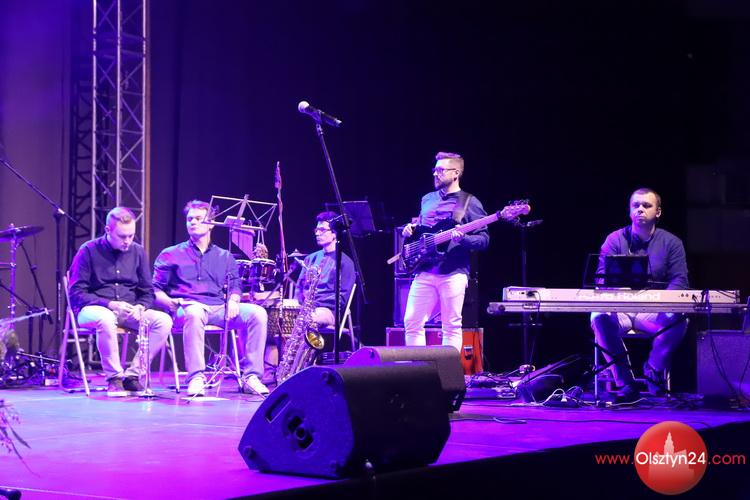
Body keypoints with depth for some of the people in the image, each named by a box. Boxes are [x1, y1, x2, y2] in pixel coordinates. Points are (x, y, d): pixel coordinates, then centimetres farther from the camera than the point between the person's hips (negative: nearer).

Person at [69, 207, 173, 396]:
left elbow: (147, 292, 15)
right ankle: (114, 378, -25)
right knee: (105, 319, -41)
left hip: (129, 311, 4)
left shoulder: (138, 252, 10)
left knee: (163, 320, -23)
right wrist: (110, 304, -19)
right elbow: (76, 293, -6)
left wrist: (140, 307, -10)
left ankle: (133, 375, -18)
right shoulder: (88, 251, -3)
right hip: (93, 309, -4)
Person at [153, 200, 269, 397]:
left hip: (218, 308, 3)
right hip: (188, 306, -3)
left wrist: (233, 300, -5)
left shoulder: (225, 257, 26)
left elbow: (235, 286, 19)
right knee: (194, 313, -42)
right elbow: (155, 289, 9)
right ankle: (196, 378, -41)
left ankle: (250, 377, -25)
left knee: (258, 312, -24)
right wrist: (171, 303, -12)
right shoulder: (171, 255, 16)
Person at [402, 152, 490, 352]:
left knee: (452, 326, -2)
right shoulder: (427, 200, 18)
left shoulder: (469, 202, 2)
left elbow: (484, 239, -3)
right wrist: (409, 230, 8)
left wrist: (463, 239, -22)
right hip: (424, 271, 5)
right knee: (412, 322, 0)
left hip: (453, 273, -5)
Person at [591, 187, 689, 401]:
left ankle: (654, 369, -2)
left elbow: (679, 280, -2)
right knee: (600, 317, -33)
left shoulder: (671, 243, 6)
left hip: (655, 311, 0)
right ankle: (626, 383, -22)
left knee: (679, 319, -31)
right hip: (620, 309, 0)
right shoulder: (615, 240, 4)